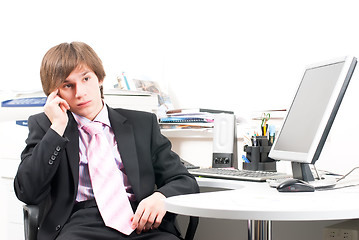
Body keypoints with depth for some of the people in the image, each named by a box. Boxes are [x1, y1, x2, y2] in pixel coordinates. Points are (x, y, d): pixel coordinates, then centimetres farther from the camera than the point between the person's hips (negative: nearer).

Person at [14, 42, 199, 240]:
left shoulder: (143, 123, 18)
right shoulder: (43, 125, 16)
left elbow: (185, 182, 15)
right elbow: (27, 193, 3)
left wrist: (161, 197, -9)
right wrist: (57, 127, -1)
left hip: (140, 222, 2)